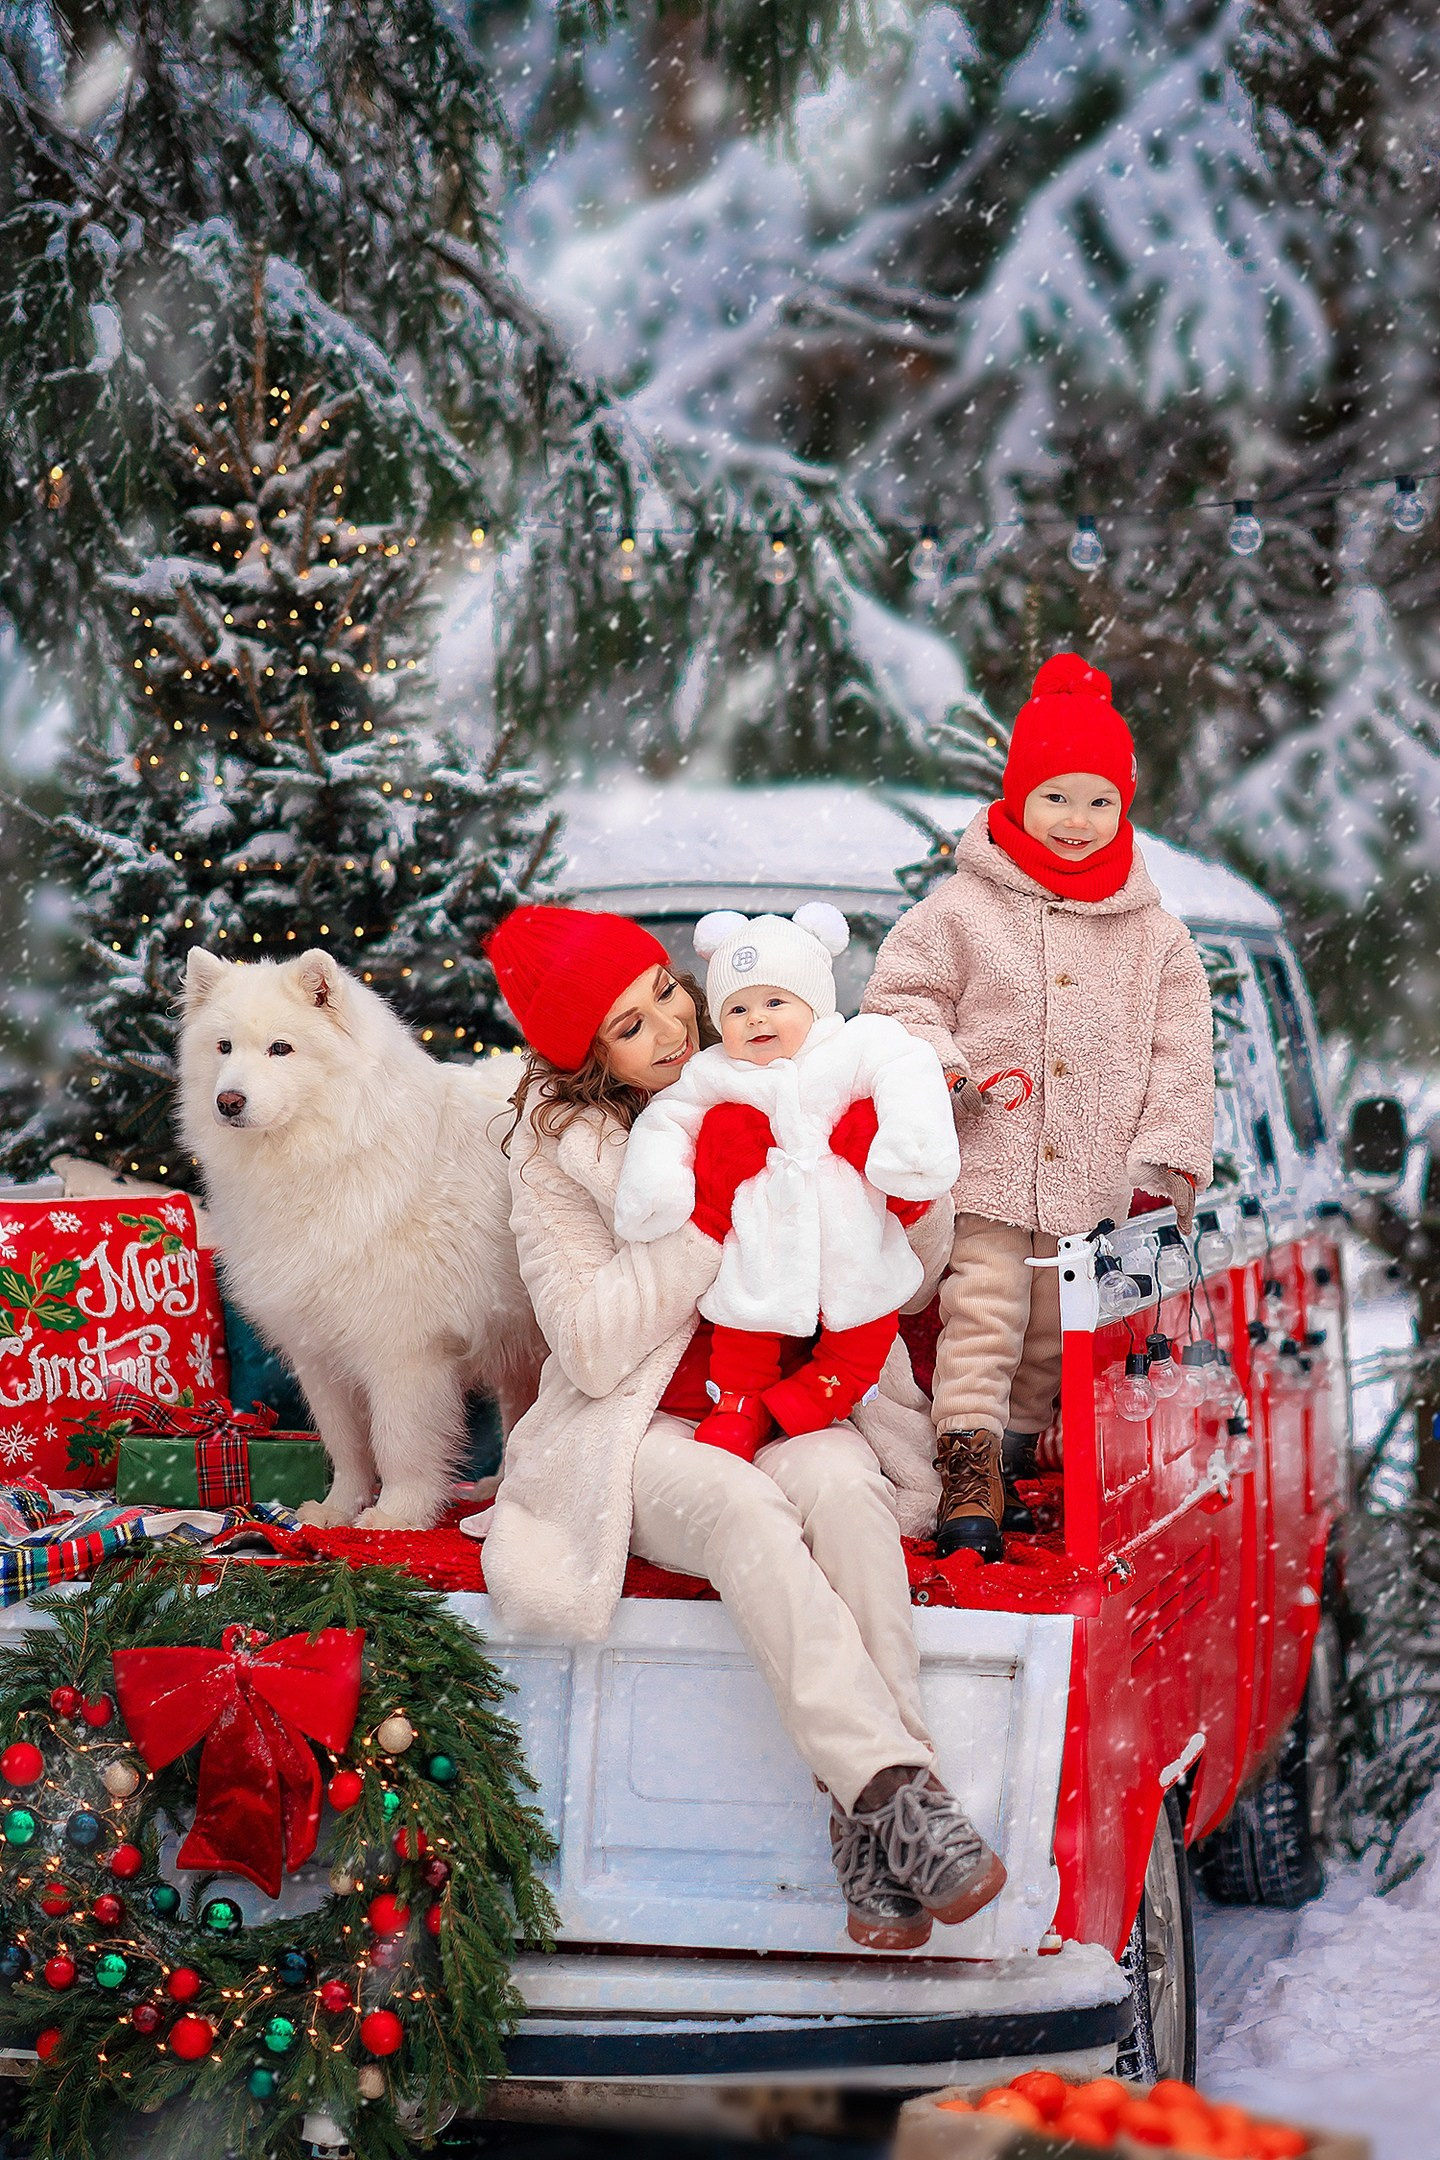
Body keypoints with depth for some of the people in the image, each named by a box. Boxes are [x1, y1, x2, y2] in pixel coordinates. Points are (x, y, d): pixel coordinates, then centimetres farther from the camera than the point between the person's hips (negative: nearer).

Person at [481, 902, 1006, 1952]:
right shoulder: (559, 1150, 0)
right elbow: (594, 1352, -11)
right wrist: (707, 1214, -17)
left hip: (798, 1415, 2)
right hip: (649, 1436, -2)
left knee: (838, 1486, -33)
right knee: (741, 1506, -36)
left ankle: (874, 1832, -39)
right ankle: (902, 1794, -45)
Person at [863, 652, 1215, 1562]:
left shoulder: (1155, 934, 5)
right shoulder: (962, 910, -1)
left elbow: (1181, 1054, 6)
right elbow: (900, 994, 2)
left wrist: (1162, 1165, 1)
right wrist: (940, 1065, -16)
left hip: (1099, 1181, 3)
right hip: (986, 1170, -3)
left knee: (1055, 1331, 10)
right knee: (982, 1318, -9)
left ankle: (1014, 1447, 24)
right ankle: (967, 1468, -9)